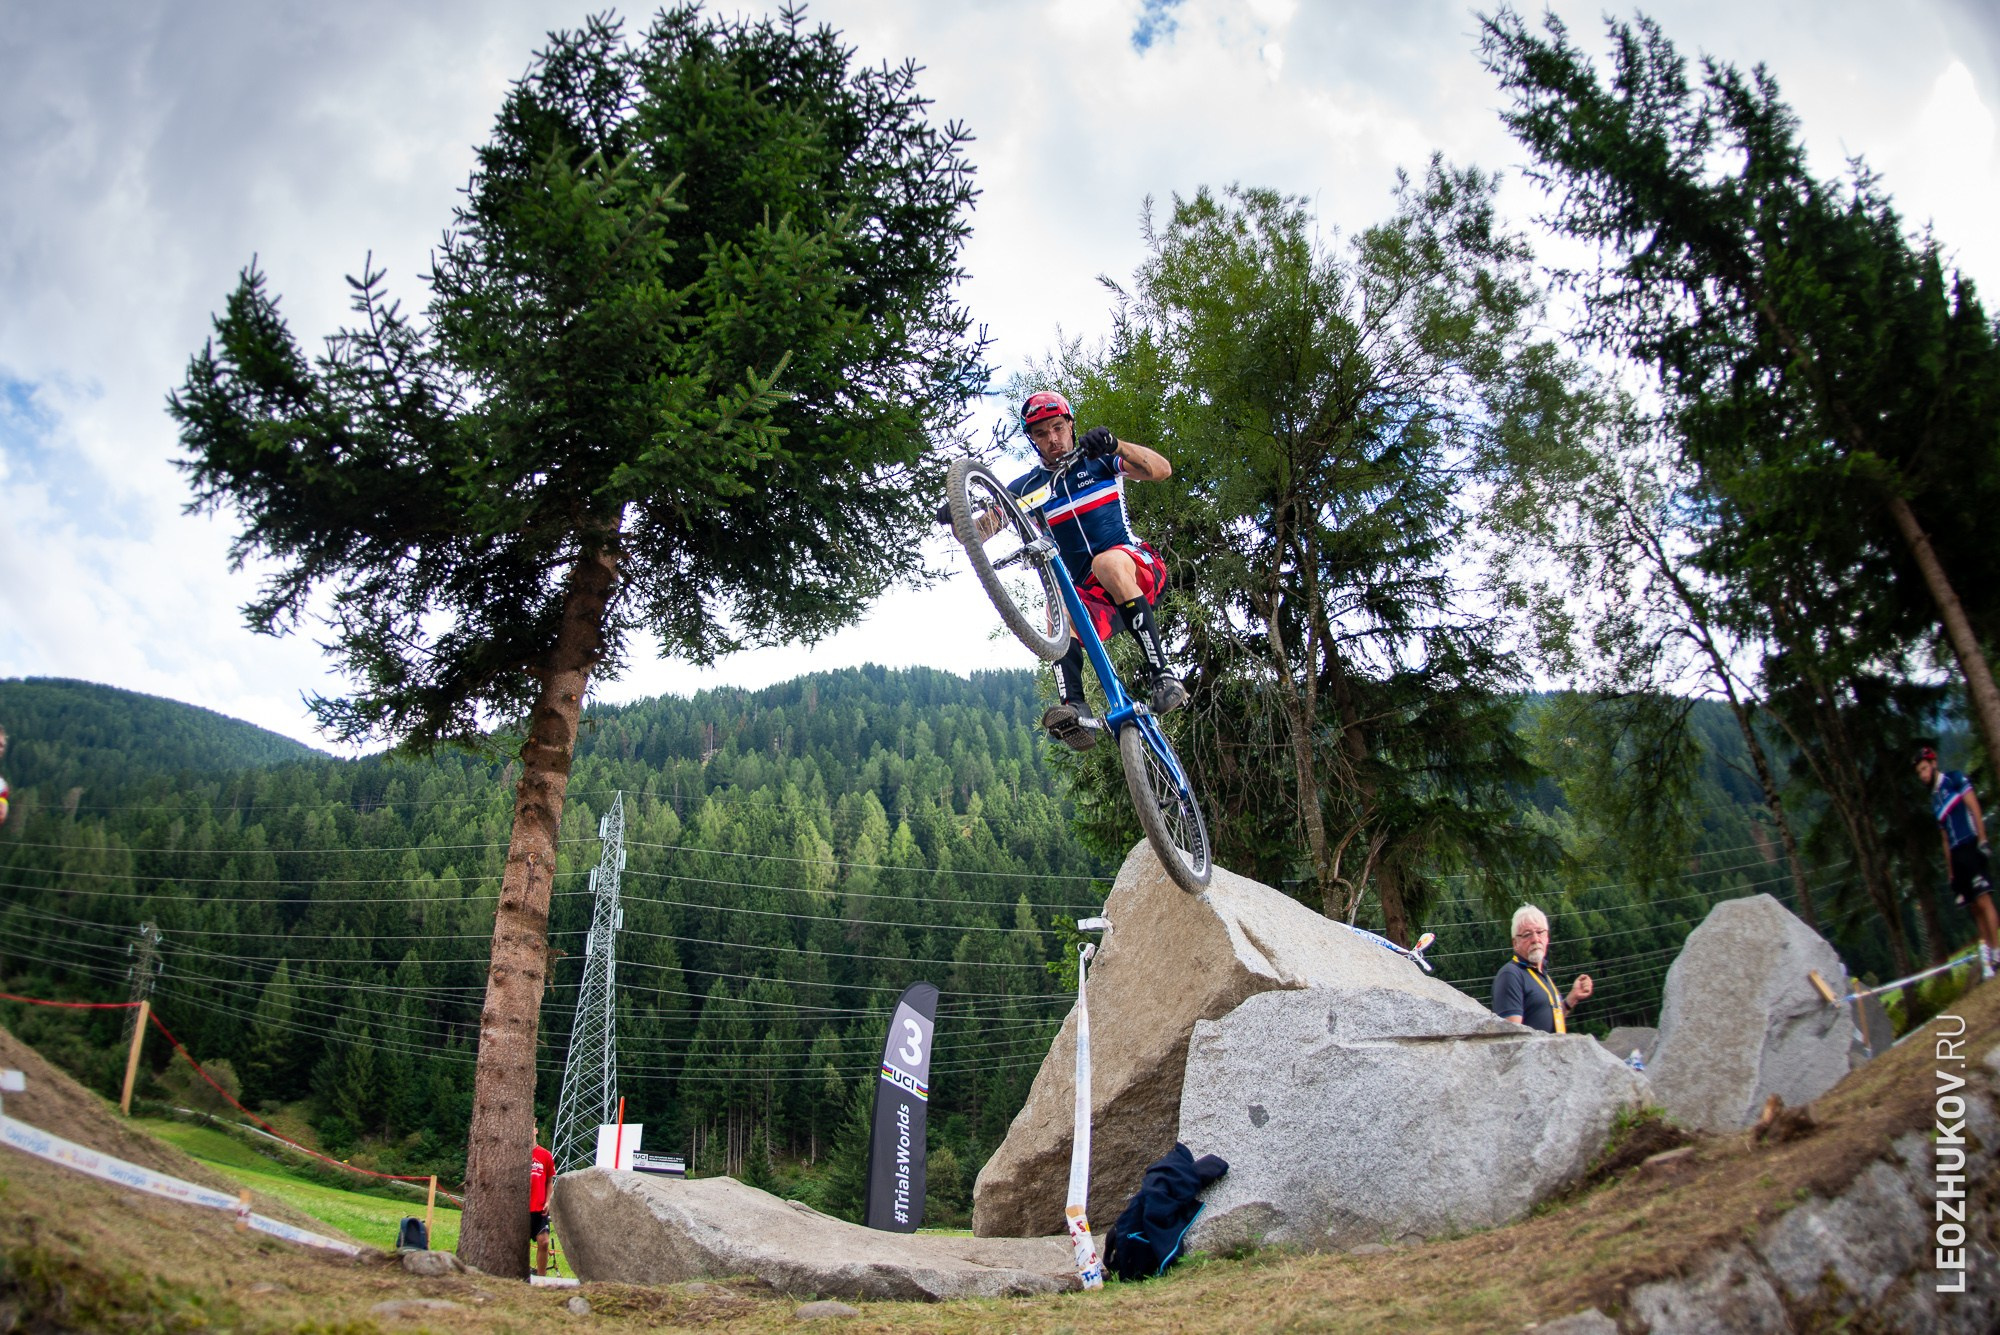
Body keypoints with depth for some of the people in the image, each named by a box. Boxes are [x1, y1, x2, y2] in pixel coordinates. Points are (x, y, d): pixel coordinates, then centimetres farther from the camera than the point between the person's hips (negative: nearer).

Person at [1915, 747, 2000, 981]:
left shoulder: (1955, 779, 3)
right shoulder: (1934, 801, 22)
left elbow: (1974, 808, -7)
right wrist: (1949, 869, 17)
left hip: (1973, 848, -7)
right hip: (1957, 856, 7)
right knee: (1973, 907, 5)